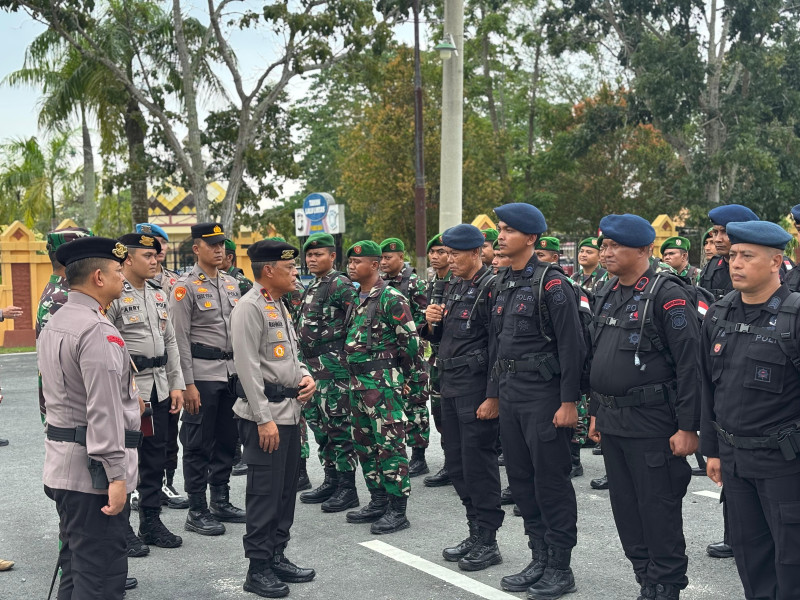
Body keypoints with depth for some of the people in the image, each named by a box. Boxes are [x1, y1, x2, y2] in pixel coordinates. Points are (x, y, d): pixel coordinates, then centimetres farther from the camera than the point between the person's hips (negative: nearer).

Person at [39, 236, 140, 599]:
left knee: (74, 565, 19)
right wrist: (116, 474, -23)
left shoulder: (54, 325, 13)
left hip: (61, 461, 10)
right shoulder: (98, 330, -19)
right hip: (91, 468, -10)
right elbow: (103, 410, -24)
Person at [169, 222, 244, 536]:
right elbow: (180, 339, -12)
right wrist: (187, 384, -15)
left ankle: (221, 502, 25)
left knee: (227, 440, 13)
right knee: (198, 445, 0)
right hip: (202, 374, -7)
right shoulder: (185, 286, -8)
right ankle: (197, 512, 9)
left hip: (231, 372, 7)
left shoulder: (231, 284, 12)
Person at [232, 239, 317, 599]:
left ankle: (277, 558, 25)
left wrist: (305, 377, 6)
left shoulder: (279, 306, 16)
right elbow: (248, 367, -18)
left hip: (289, 411, 9)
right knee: (264, 494, -2)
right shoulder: (250, 307, -13)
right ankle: (258, 570, 7)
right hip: (265, 415, -9)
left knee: (286, 490, 14)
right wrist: (264, 419, -19)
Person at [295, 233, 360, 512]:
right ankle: (331, 481, 23)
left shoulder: (340, 285, -10)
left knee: (337, 425, -5)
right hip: (311, 367, 9)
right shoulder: (311, 287, 18)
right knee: (318, 424, 13)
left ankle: (347, 488, 2)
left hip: (333, 367, -9)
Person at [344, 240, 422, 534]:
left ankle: (397, 511, 1)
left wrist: (404, 376, -6)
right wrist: (355, 375, 18)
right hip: (358, 381, 10)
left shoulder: (390, 298, -12)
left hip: (383, 381, -10)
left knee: (390, 444, -6)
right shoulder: (358, 299, 15)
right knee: (364, 444, 14)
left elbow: (410, 339, -13)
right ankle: (378, 501, 25)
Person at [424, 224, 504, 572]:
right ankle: (475, 533, 25)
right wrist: (433, 322, 0)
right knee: (456, 463, 13)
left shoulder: (491, 288, -14)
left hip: (477, 387, -9)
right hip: (450, 385, 9)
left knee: (478, 463, -3)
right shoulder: (454, 287, 14)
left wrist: (493, 397, -22)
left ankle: (487, 542, 9)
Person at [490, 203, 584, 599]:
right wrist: (493, 392, 15)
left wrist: (569, 402, -17)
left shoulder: (551, 282, -11)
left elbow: (571, 345, -14)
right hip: (510, 395, 8)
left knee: (551, 481, 0)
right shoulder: (502, 284, 12)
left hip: (543, 394, -8)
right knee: (521, 479, 12)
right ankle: (539, 561, 24)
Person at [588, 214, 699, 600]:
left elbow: (689, 365, -16)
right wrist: (596, 412, 19)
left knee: (659, 509, 1)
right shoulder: (606, 297, 12)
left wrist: (687, 427, -18)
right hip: (612, 422, 8)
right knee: (626, 508, 14)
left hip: (651, 423, -8)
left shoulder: (667, 295, -12)